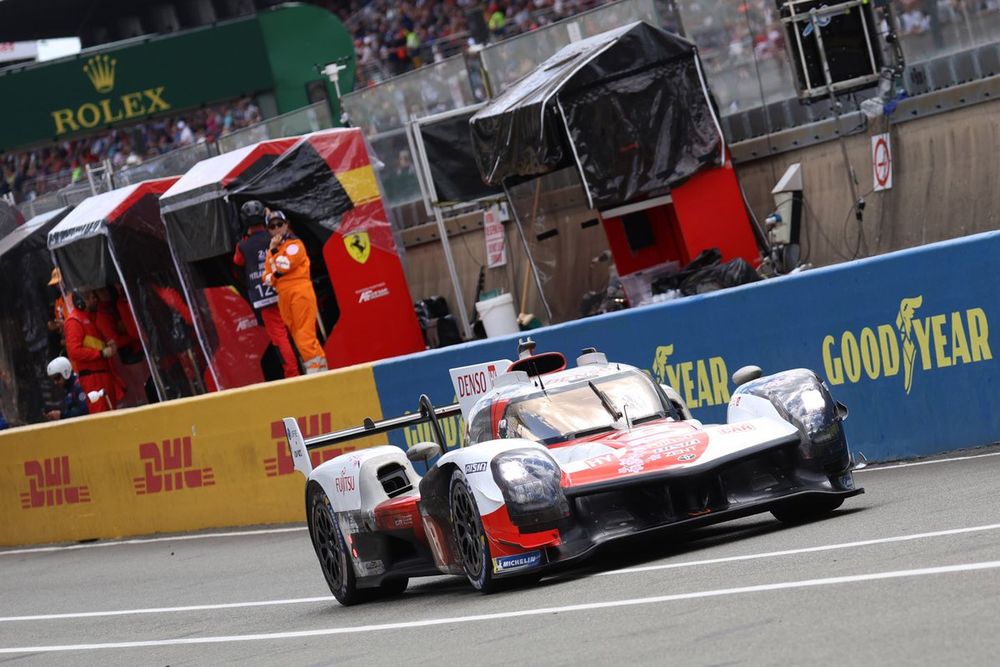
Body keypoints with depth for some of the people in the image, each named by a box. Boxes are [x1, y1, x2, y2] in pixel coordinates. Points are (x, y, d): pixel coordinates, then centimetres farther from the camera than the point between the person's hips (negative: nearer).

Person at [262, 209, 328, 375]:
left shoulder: (294, 244, -1)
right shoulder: (272, 250, 20)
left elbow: (284, 266, -15)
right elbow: (266, 276, 18)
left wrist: (274, 251, -4)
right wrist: (271, 277, -3)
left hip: (299, 291, -8)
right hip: (283, 297, 8)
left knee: (304, 334, -14)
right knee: (298, 336, 5)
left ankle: (315, 367, -15)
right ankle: (319, 364, 8)